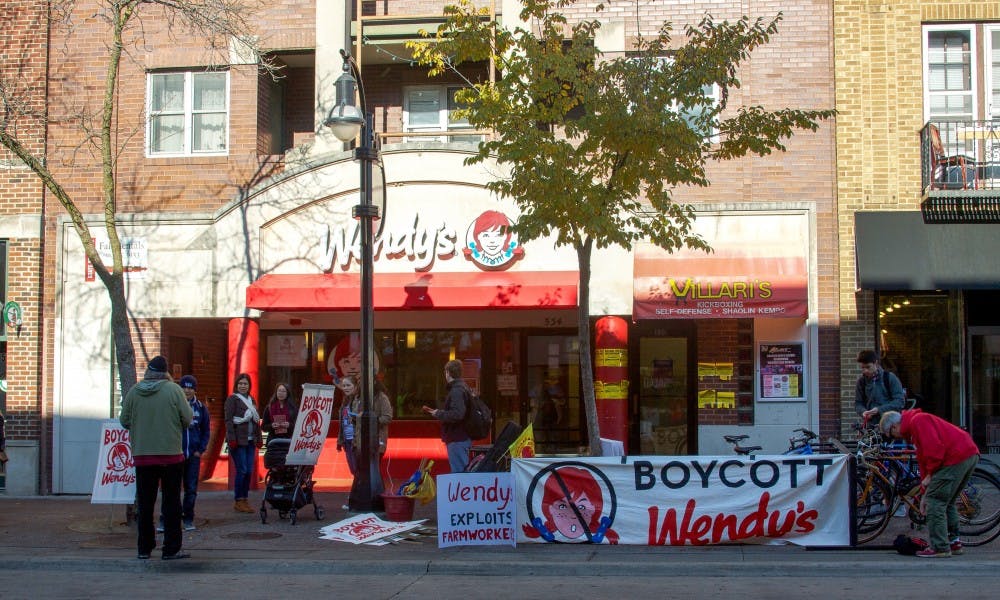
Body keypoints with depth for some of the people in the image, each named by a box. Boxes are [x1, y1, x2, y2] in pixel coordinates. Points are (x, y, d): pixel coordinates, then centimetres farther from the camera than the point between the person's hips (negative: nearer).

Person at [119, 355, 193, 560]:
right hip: (171, 455, -2)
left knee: (144, 503, 11)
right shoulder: (173, 390, -9)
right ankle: (171, 549, 5)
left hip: (142, 456, 3)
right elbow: (188, 419, -8)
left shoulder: (133, 392, -2)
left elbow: (124, 421, 5)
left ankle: (144, 548, 15)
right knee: (171, 502, 5)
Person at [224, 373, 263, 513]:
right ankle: (238, 501, -1)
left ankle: (244, 499, 13)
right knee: (242, 470, -8)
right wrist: (231, 439, -18)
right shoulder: (232, 399, -2)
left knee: (249, 471, 5)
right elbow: (228, 420, -10)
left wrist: (259, 438, 15)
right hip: (238, 441, -7)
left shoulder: (251, 400, 18)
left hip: (250, 441, 7)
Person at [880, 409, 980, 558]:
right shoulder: (917, 422, 25)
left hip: (956, 458, -11)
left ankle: (940, 548, -3)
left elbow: (934, 448, -21)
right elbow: (923, 460, 27)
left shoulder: (918, 421, -8)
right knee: (947, 502, 21)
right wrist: (925, 494, 27)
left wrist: (930, 475, -10)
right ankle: (954, 543, 26)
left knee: (935, 502, -6)